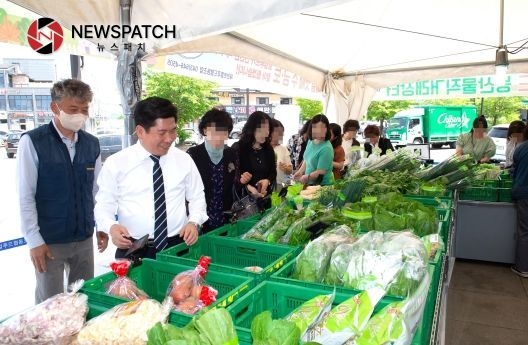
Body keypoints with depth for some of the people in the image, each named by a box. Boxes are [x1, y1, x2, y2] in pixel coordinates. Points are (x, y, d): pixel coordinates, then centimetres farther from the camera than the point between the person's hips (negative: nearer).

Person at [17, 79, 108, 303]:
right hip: (49, 241, -4)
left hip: (84, 238, 4)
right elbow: (25, 196, -11)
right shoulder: (32, 142, -11)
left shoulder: (92, 144, 2)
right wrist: (34, 240, -12)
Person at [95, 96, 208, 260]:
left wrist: (194, 222, -8)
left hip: (177, 247, 2)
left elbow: (197, 197, 10)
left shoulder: (184, 159, 1)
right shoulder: (116, 163, -4)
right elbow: (104, 205, 1)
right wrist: (112, 227, -18)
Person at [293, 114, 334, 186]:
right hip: (309, 183, 7)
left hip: (322, 185, -7)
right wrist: (300, 172, 3)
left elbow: (320, 173, -22)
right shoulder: (311, 141, 1)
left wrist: (305, 178, -8)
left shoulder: (326, 148, -24)